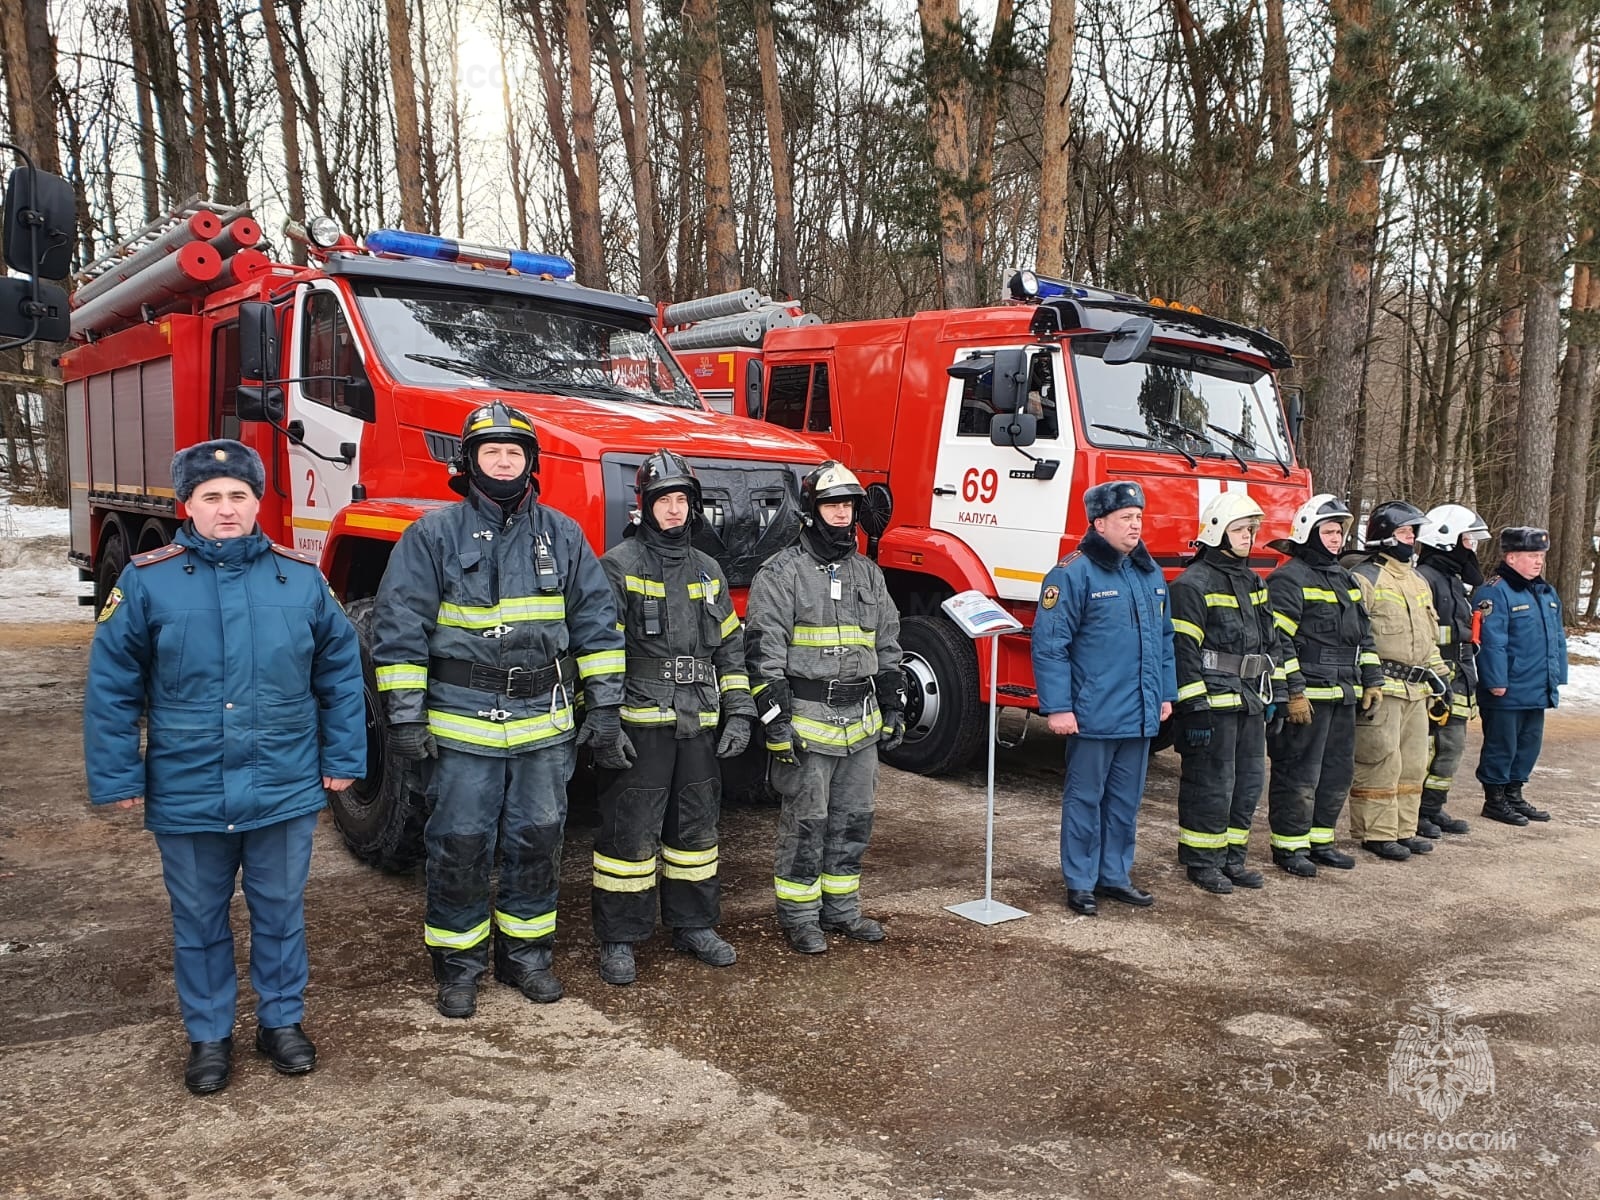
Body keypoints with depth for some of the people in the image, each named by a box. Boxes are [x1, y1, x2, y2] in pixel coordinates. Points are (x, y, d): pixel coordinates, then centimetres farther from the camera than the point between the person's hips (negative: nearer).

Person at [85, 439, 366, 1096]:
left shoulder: (301, 578, -1)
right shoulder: (148, 581, -5)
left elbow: (340, 671, 4)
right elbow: (111, 687, -1)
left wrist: (342, 757, 3)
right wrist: (117, 777, -3)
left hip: (285, 790, 1)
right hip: (187, 793, 0)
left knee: (281, 912, 14)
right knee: (199, 919, 15)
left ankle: (282, 1021, 33)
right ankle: (208, 1035, 33)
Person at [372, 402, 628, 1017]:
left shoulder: (562, 534, 7)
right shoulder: (433, 535, -2)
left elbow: (596, 623, 8)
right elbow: (399, 629, -3)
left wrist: (603, 707, 4)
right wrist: (405, 715, -8)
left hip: (545, 721, 3)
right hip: (463, 723, -2)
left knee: (536, 841, 11)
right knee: (459, 846, 4)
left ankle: (527, 954, 27)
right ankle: (458, 964, 20)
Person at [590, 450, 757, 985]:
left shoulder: (708, 570, 14)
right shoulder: (619, 565, -5)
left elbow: (729, 645, 16)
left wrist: (739, 711, 8)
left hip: (698, 723, 6)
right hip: (640, 721, -6)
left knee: (696, 826, 14)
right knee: (631, 830, -1)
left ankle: (693, 925, 28)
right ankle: (618, 940, 11)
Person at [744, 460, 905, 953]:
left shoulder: (868, 573, 13)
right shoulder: (781, 572, -7)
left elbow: (887, 646, 19)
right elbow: (763, 651, -12)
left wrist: (893, 709, 14)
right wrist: (777, 722, -16)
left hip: (862, 722, 6)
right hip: (807, 719, -6)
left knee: (854, 819, 13)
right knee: (806, 823, 1)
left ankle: (841, 907, 27)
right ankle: (798, 915, 15)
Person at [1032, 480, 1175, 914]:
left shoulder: (1151, 573, 11)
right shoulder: (1073, 574, -12)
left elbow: (1164, 638, 20)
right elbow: (1049, 645, -15)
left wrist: (1166, 693, 16)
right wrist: (1057, 708, -17)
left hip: (1140, 716, 7)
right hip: (1093, 715, -7)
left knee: (1126, 801, 15)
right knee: (1085, 800, 4)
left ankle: (1115, 876, 28)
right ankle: (1080, 882, 16)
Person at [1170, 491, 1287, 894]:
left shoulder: (1254, 583, 16)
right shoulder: (1193, 584, -11)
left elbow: (1272, 641, 21)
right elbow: (1183, 650, -16)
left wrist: (1275, 695, 16)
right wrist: (1195, 706, -19)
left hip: (1250, 703, 9)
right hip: (1213, 703, -9)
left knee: (1248, 782, 13)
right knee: (1211, 784, -2)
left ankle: (1232, 858, 25)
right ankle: (1202, 862, 11)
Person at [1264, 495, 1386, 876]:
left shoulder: (1344, 579, 18)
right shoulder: (1289, 579, -10)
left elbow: (1363, 633, 24)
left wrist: (1371, 680, 16)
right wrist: (1292, 692, -20)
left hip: (1343, 695, 9)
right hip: (1307, 695, -9)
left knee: (1338, 770, 14)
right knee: (1298, 773, -4)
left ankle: (1320, 840, 26)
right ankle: (1289, 845, 7)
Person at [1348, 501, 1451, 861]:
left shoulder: (1417, 580, 19)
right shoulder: (1364, 578, -9)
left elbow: (1428, 634, 27)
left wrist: (1438, 675, 22)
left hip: (1416, 690, 9)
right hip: (1381, 689, -9)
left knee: (1413, 763, 14)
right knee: (1380, 763, -5)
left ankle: (1403, 829, 23)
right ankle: (1376, 834, 3)